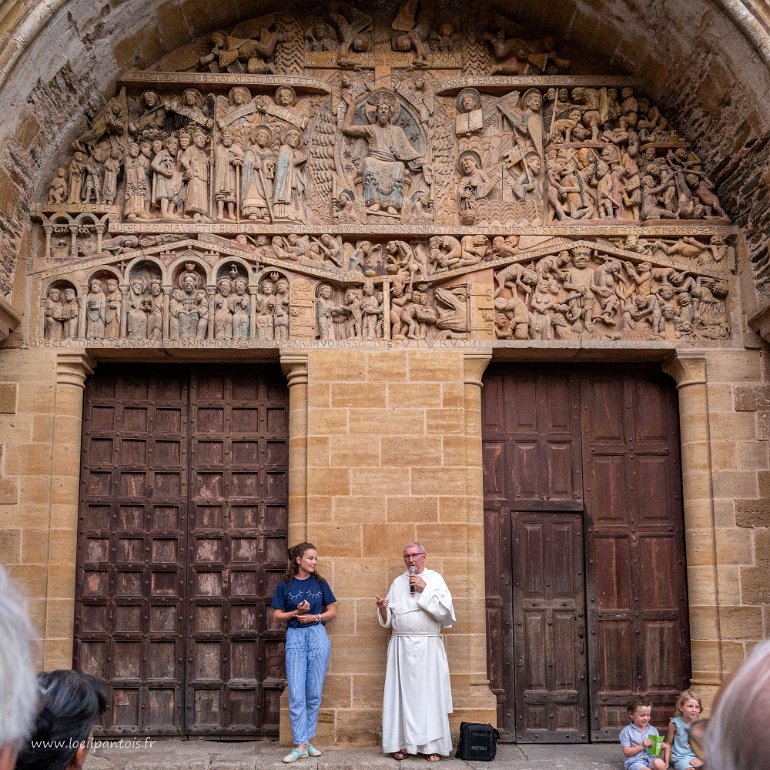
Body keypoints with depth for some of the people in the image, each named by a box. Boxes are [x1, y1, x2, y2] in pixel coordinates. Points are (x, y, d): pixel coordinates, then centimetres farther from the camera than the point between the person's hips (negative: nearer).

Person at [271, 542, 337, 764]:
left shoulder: (319, 583, 5)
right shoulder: (285, 585, 2)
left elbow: (332, 611, 8)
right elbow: (277, 614, 4)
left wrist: (314, 617, -8)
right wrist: (296, 612, -12)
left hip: (317, 636, 1)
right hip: (295, 637, -1)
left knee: (314, 693, 5)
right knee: (296, 694, -5)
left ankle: (308, 739, 16)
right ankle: (301, 745, -3)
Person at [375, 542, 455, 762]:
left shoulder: (434, 578, 4)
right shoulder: (398, 582, 13)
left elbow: (445, 610, -8)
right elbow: (388, 620, 12)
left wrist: (424, 589, -12)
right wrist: (383, 609, -9)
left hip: (428, 646, -2)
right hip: (401, 645, 2)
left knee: (429, 693, -3)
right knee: (402, 693, 0)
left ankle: (432, 745, 2)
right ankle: (402, 744, 4)